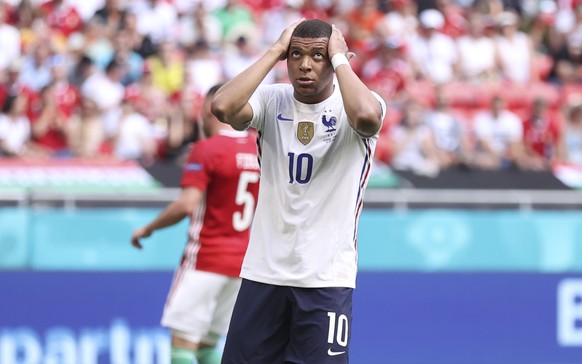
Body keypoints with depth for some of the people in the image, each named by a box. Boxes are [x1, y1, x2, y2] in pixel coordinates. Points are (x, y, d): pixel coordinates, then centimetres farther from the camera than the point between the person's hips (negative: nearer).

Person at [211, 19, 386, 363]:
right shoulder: (272, 100, 3)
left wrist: (339, 58, -16)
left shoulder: (350, 105, -5)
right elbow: (223, 107, -17)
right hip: (264, 271, 3)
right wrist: (274, 51, -11)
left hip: (327, 278, -3)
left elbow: (366, 116, -31)